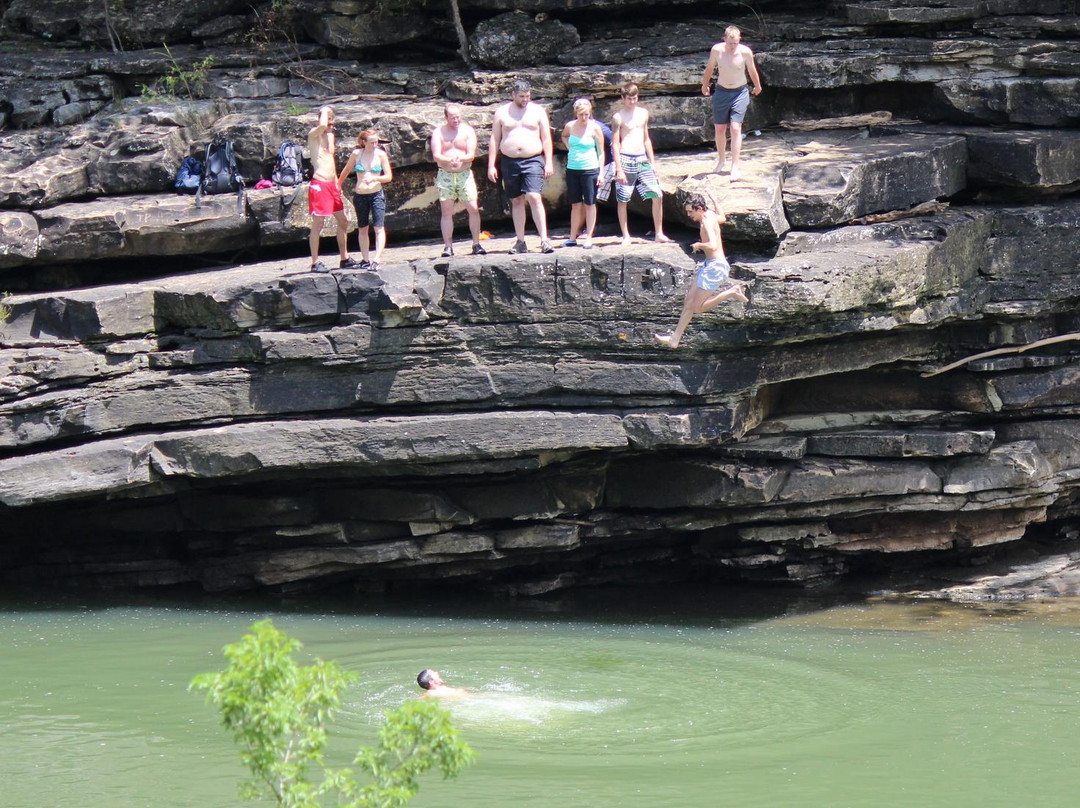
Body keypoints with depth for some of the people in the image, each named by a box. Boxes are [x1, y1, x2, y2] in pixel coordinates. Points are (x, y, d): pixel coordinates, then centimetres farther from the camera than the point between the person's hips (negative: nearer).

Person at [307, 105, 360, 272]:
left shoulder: (330, 135, 17)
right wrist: (324, 112, -13)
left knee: (343, 221, 12)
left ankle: (345, 259, 22)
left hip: (332, 185, 9)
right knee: (318, 224, -5)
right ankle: (315, 263, -1)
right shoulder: (314, 134, -8)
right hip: (319, 184, -9)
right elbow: (322, 125, -33)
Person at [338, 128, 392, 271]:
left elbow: (389, 176, -4)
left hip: (376, 194, -2)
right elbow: (346, 171, 14)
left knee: (379, 228, -11)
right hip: (360, 195, 2)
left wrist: (374, 178, -20)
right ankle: (365, 260, 15)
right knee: (362, 229, 7)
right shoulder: (356, 154, -1)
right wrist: (338, 186, 18)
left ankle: (376, 260, -16)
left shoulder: (381, 154, -3)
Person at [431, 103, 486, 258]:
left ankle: (476, 244, 1)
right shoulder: (438, 132, 3)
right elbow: (436, 155, -7)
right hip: (445, 176, 0)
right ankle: (448, 247, 1)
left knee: (473, 209, -7)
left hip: (465, 174, 0)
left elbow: (471, 155, -5)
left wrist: (461, 159, -27)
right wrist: (449, 160, -27)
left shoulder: (468, 131, 3)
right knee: (446, 212, -2)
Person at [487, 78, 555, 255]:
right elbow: (494, 140, 8)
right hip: (509, 162, 2)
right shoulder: (502, 112, 7)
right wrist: (491, 166, 2)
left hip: (533, 161, -2)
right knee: (516, 201, 7)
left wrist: (549, 162, -2)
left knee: (534, 197, -16)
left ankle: (544, 240, -17)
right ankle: (520, 242, 12)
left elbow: (546, 138, 6)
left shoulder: (537, 111, 6)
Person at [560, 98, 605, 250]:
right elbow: (564, 136, 27)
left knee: (589, 203, 1)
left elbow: (601, 152, -3)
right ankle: (573, 237, 14)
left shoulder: (595, 128, -7)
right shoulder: (570, 126, 3)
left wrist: (601, 173, -7)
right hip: (572, 169, 3)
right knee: (575, 204, 9)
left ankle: (588, 237, 5)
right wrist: (569, 148, 10)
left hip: (590, 169, -3)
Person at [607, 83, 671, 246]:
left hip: (642, 159, 4)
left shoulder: (643, 113, 12)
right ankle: (626, 236, 9)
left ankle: (659, 234, 4)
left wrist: (652, 162, 16)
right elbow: (615, 144, -6)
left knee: (657, 195, -4)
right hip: (625, 160, -4)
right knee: (622, 200, 0)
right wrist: (619, 170, -12)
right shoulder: (618, 117, -4)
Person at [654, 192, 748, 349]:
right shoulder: (711, 215, 8)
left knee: (697, 308, -7)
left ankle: (731, 292, -4)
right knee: (689, 301, 9)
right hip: (709, 265, 10)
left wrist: (699, 245, -17)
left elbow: (713, 246, -35)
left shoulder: (707, 222, -20)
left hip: (715, 267, -10)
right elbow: (722, 218, 33)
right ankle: (675, 338, 12)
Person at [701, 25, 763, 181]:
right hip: (721, 92, 2)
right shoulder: (717, 50, -12)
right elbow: (710, 67, 8)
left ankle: (735, 167, -11)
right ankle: (721, 159, 31)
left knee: (736, 128, -12)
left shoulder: (745, 52, -15)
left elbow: (752, 70, 4)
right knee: (719, 129, 7)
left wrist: (757, 86, 20)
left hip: (740, 93, -2)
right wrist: (705, 85, 22)